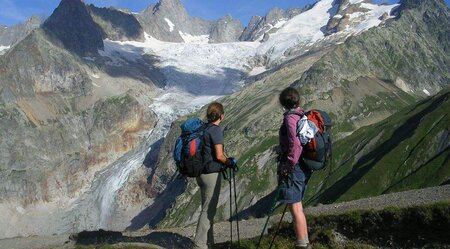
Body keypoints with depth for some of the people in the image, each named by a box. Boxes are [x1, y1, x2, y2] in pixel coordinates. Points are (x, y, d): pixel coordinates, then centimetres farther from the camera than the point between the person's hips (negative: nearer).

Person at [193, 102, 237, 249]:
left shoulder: (203, 129, 9)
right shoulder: (216, 130, -15)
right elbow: (219, 156, -18)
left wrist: (226, 161, 20)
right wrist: (231, 162, 0)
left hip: (201, 173, 8)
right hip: (212, 174, -8)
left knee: (207, 208, 16)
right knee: (208, 210, -3)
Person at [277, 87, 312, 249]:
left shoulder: (290, 117, -15)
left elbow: (295, 144, -27)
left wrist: (289, 165, -18)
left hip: (293, 168, -10)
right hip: (304, 168, 10)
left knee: (295, 208, -4)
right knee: (297, 206, 19)